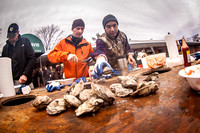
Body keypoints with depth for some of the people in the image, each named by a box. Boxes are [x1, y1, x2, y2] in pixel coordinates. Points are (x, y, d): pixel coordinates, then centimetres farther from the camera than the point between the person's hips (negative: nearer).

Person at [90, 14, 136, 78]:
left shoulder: (122, 35, 2)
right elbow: (100, 50, -37)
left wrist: (130, 55, -11)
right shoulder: (101, 40, -15)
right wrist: (100, 59, -60)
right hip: (112, 72, 0)